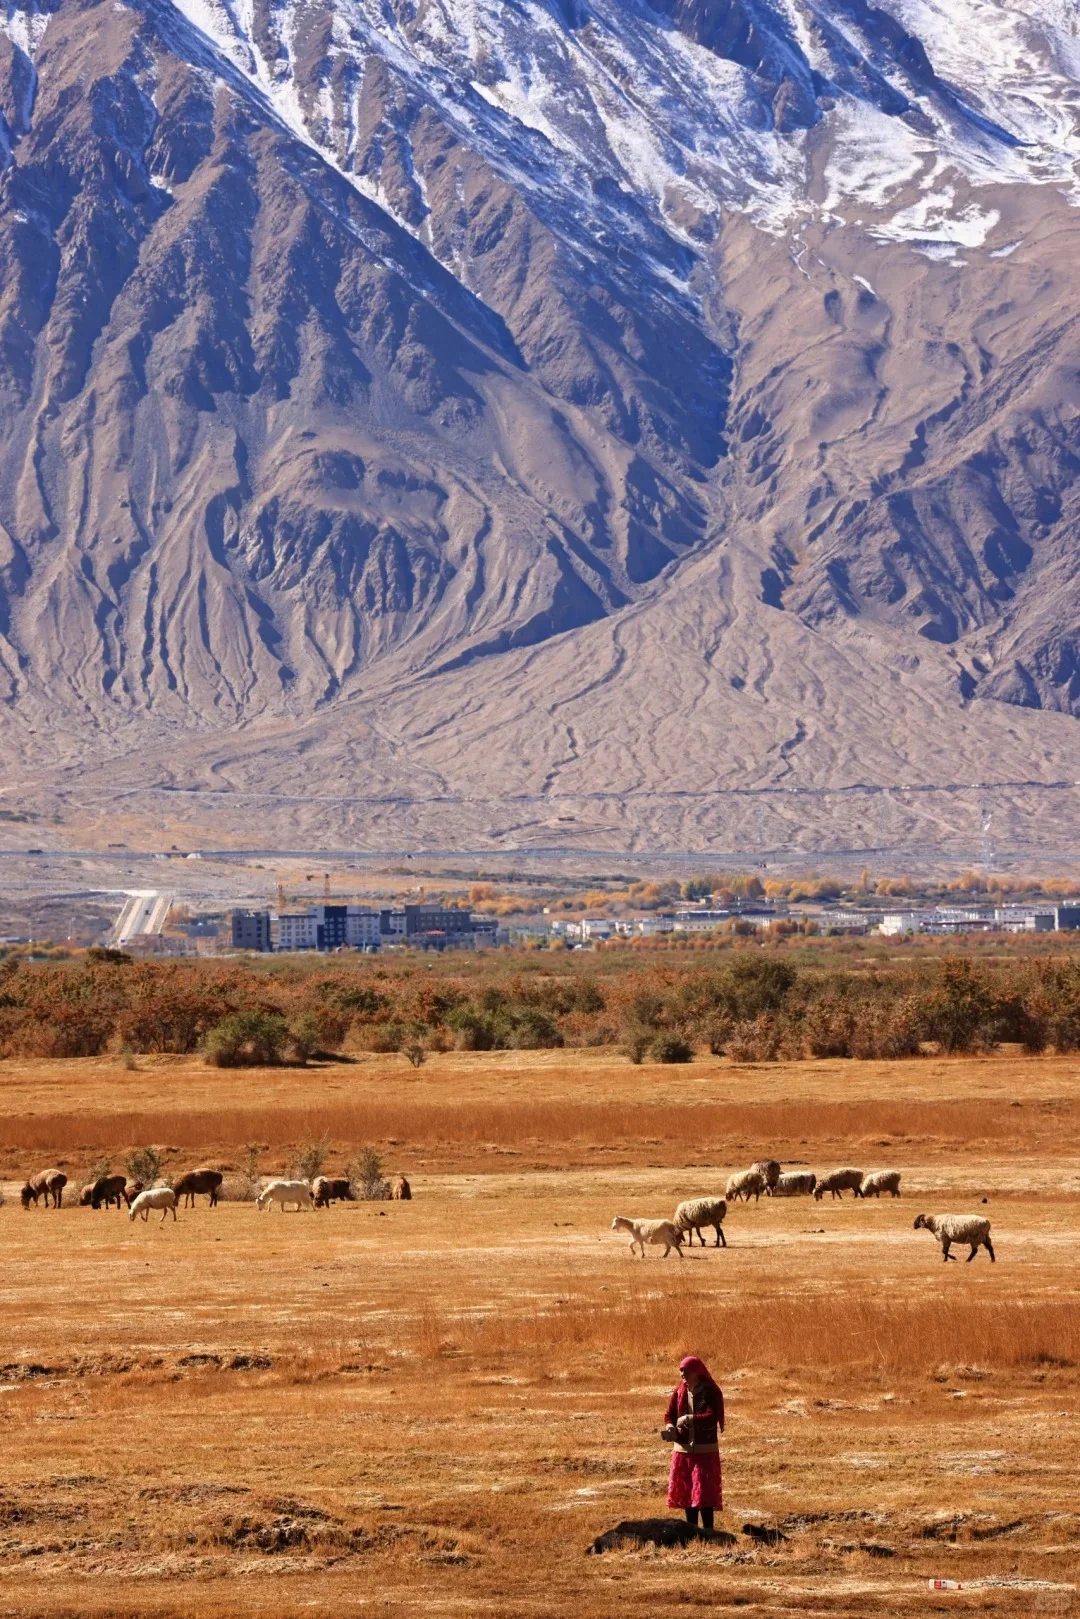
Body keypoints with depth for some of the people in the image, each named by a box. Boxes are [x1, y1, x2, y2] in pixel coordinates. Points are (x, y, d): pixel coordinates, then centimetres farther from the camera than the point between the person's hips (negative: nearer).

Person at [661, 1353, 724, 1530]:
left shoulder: (711, 1392, -9)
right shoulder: (679, 1391, 6)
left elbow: (712, 1417, -20)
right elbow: (669, 1414, 8)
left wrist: (690, 1419, -27)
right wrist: (670, 1427, -13)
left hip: (705, 1450, -6)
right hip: (683, 1449, 6)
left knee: (704, 1491, -8)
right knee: (686, 1491, 10)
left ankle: (708, 1530, -4)